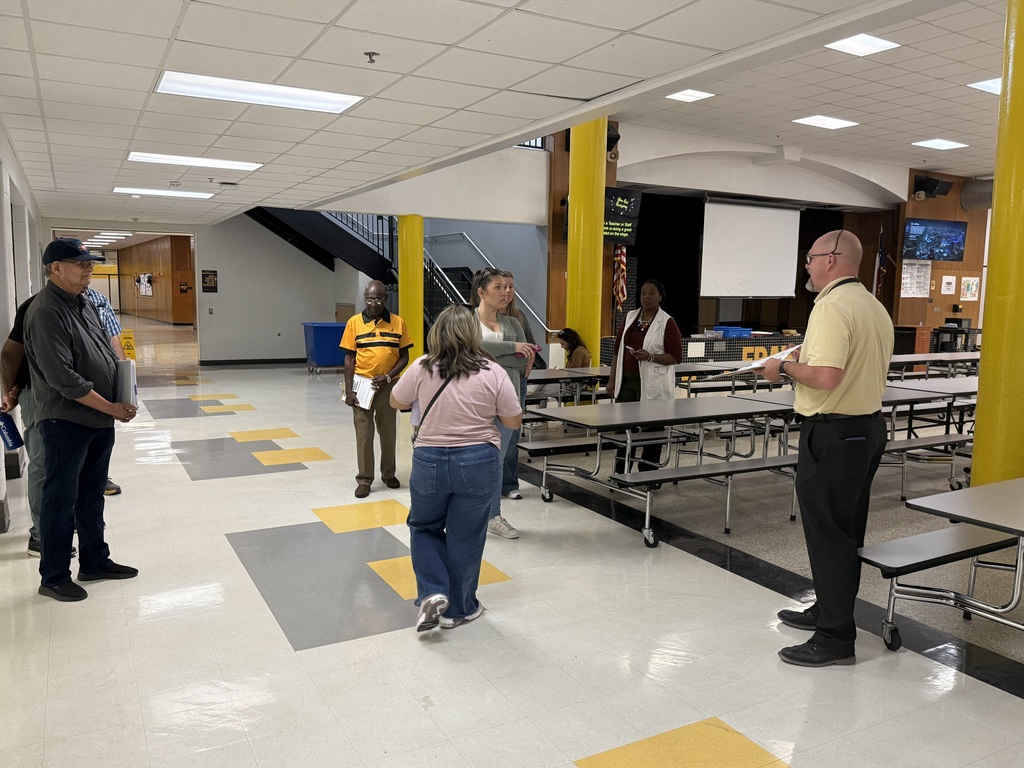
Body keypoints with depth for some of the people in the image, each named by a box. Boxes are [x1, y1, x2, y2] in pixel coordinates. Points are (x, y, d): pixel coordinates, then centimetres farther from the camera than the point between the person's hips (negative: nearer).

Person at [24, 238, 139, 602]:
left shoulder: (84, 304, 10)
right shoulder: (46, 312, -17)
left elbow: (107, 350, 18)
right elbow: (63, 378, -23)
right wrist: (111, 408, -16)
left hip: (100, 420, 8)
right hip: (66, 422, -8)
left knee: (91, 496, 18)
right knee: (60, 500, 4)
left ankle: (94, 561, 31)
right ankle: (53, 577, 17)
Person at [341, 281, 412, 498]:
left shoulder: (398, 323, -2)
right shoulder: (354, 322, -3)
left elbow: (404, 357, 2)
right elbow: (349, 359, -1)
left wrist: (388, 377, -12)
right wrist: (348, 390, -6)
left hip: (388, 386, 1)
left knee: (388, 431, 13)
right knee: (363, 432, 4)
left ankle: (389, 473, 30)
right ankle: (364, 479, 13)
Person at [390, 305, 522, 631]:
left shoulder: (421, 369, -7)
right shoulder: (493, 373, -10)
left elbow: (396, 402, 8)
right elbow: (513, 421, -3)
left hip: (429, 461, 1)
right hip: (478, 463, 0)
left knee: (423, 526, 23)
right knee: (465, 537, 12)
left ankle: (433, 593, 8)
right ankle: (458, 609, 25)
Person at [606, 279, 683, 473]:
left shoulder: (667, 323, -5)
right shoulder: (630, 317, 11)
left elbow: (676, 357, -7)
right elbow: (618, 349, 14)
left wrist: (650, 357, -21)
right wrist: (612, 379, 9)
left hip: (652, 386, -5)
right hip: (627, 382, 5)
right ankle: (621, 471, 18)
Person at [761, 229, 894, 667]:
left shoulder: (831, 307, -19)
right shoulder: (875, 307, 12)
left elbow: (826, 376, -30)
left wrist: (785, 367, -13)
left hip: (834, 434, -10)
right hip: (870, 426, 10)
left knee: (828, 535, -1)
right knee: (845, 530, 18)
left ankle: (835, 638, 8)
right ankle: (829, 610, 33)